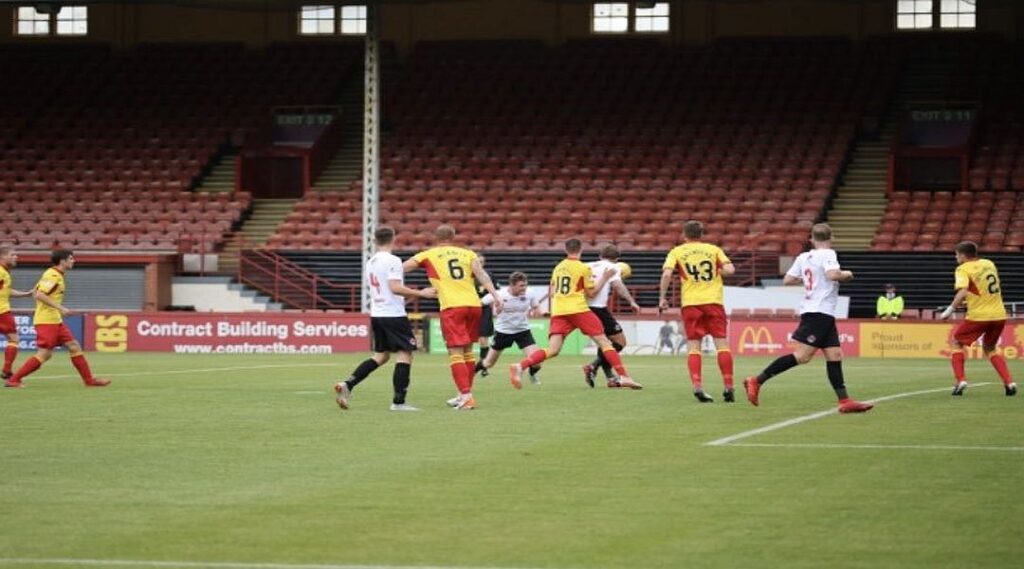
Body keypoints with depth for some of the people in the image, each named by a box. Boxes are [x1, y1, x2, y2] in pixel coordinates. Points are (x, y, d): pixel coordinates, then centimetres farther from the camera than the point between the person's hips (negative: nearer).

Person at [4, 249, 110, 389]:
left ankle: (89, 380, 9)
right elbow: (39, 294, -24)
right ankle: (14, 380, -7)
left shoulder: (55, 275, 15)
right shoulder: (53, 276, -14)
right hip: (47, 321, -10)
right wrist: (59, 307, -23)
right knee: (44, 354, -11)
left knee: (74, 346, 7)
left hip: (55, 321, 10)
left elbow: (35, 293, 19)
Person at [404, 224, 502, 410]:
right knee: (467, 352, 16)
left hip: (451, 308, -4)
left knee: (456, 353, -5)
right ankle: (465, 395, 24)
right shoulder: (468, 254, 16)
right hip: (474, 304, 4)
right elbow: (481, 274, 1)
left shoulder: (429, 255, 11)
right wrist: (495, 295, -6)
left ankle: (466, 396, -17)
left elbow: (402, 268, 12)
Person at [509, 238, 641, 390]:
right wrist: (605, 277, 10)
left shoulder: (558, 268, 15)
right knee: (604, 342, 3)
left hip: (558, 311, 4)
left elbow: (551, 293, 21)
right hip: (578, 309, -4)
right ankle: (623, 376, -6)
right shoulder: (583, 268, 0)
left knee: (552, 350, -5)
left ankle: (520, 366, -27)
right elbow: (592, 293, 3)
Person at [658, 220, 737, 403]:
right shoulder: (713, 249, 10)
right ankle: (728, 387, -4)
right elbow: (729, 269, -3)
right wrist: (715, 272, 17)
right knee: (722, 344, 2)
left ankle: (697, 386, -12)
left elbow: (667, 273, -7)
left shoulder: (677, 252, 8)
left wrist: (662, 297, 0)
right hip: (714, 301, 0)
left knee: (693, 346, 3)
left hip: (691, 303, 0)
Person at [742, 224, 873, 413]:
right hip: (819, 312, -9)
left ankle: (844, 401, 1)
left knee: (835, 355, 6)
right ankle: (756, 382, -13)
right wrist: (846, 275, -6)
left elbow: (787, 280, 12)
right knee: (802, 355, -12)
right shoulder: (828, 254, -8)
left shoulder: (803, 257, 12)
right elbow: (832, 274, -26)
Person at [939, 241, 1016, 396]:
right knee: (989, 349, 24)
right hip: (999, 315, 6)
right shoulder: (989, 264, 13)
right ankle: (1009, 382, 6)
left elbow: (963, 292, -22)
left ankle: (961, 381, 0)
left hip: (978, 315, -6)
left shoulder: (963, 269, -6)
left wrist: (950, 310, -16)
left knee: (956, 342, 15)